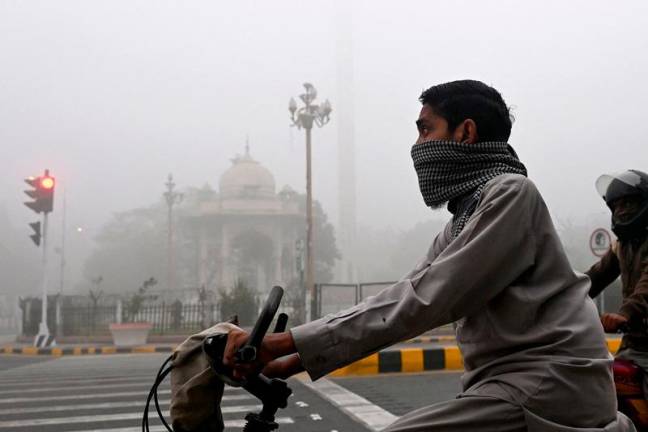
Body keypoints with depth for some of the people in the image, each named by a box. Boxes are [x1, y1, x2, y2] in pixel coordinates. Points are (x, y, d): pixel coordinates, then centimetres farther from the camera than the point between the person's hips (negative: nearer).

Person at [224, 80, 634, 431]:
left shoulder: (511, 193, -11)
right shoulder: (460, 226, 17)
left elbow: (424, 300, -20)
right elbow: (397, 301, 12)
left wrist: (288, 342, -20)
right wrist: (293, 359, 4)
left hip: (553, 383, -9)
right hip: (517, 381, 9)